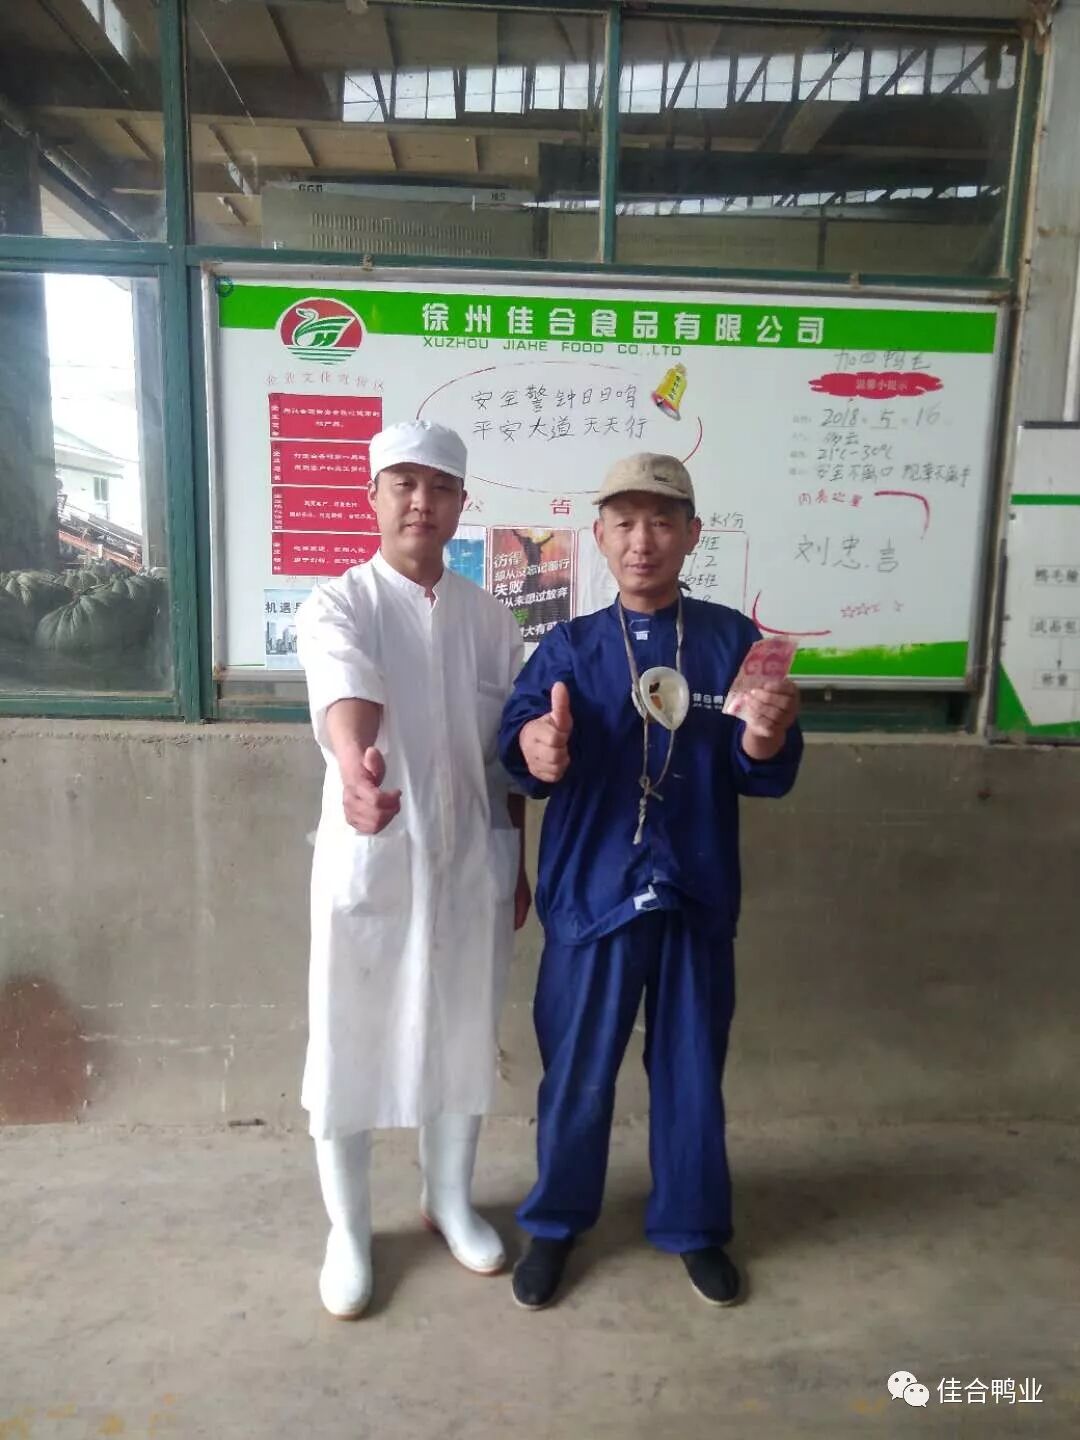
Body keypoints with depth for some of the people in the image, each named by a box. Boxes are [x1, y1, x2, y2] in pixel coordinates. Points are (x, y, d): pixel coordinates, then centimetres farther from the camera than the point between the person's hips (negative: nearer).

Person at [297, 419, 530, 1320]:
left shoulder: (489, 618, 4)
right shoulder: (336, 606, -8)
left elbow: (507, 754, 8)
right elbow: (347, 697, -31)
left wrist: (517, 864, 9)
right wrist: (356, 768, -52)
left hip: (468, 865, 4)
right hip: (367, 863, -3)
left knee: (464, 1042, 16)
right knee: (349, 1053, 9)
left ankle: (451, 1202, 40)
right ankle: (349, 1230, 33)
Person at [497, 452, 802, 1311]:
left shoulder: (731, 639, -1)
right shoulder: (569, 646, -1)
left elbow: (766, 780, -5)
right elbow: (521, 730, -19)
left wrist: (766, 741, -28)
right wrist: (533, 749, -42)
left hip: (697, 897, 1)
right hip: (591, 895, 0)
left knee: (692, 1070, 16)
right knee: (576, 1075, 13)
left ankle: (693, 1225, 40)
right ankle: (555, 1224, 37)